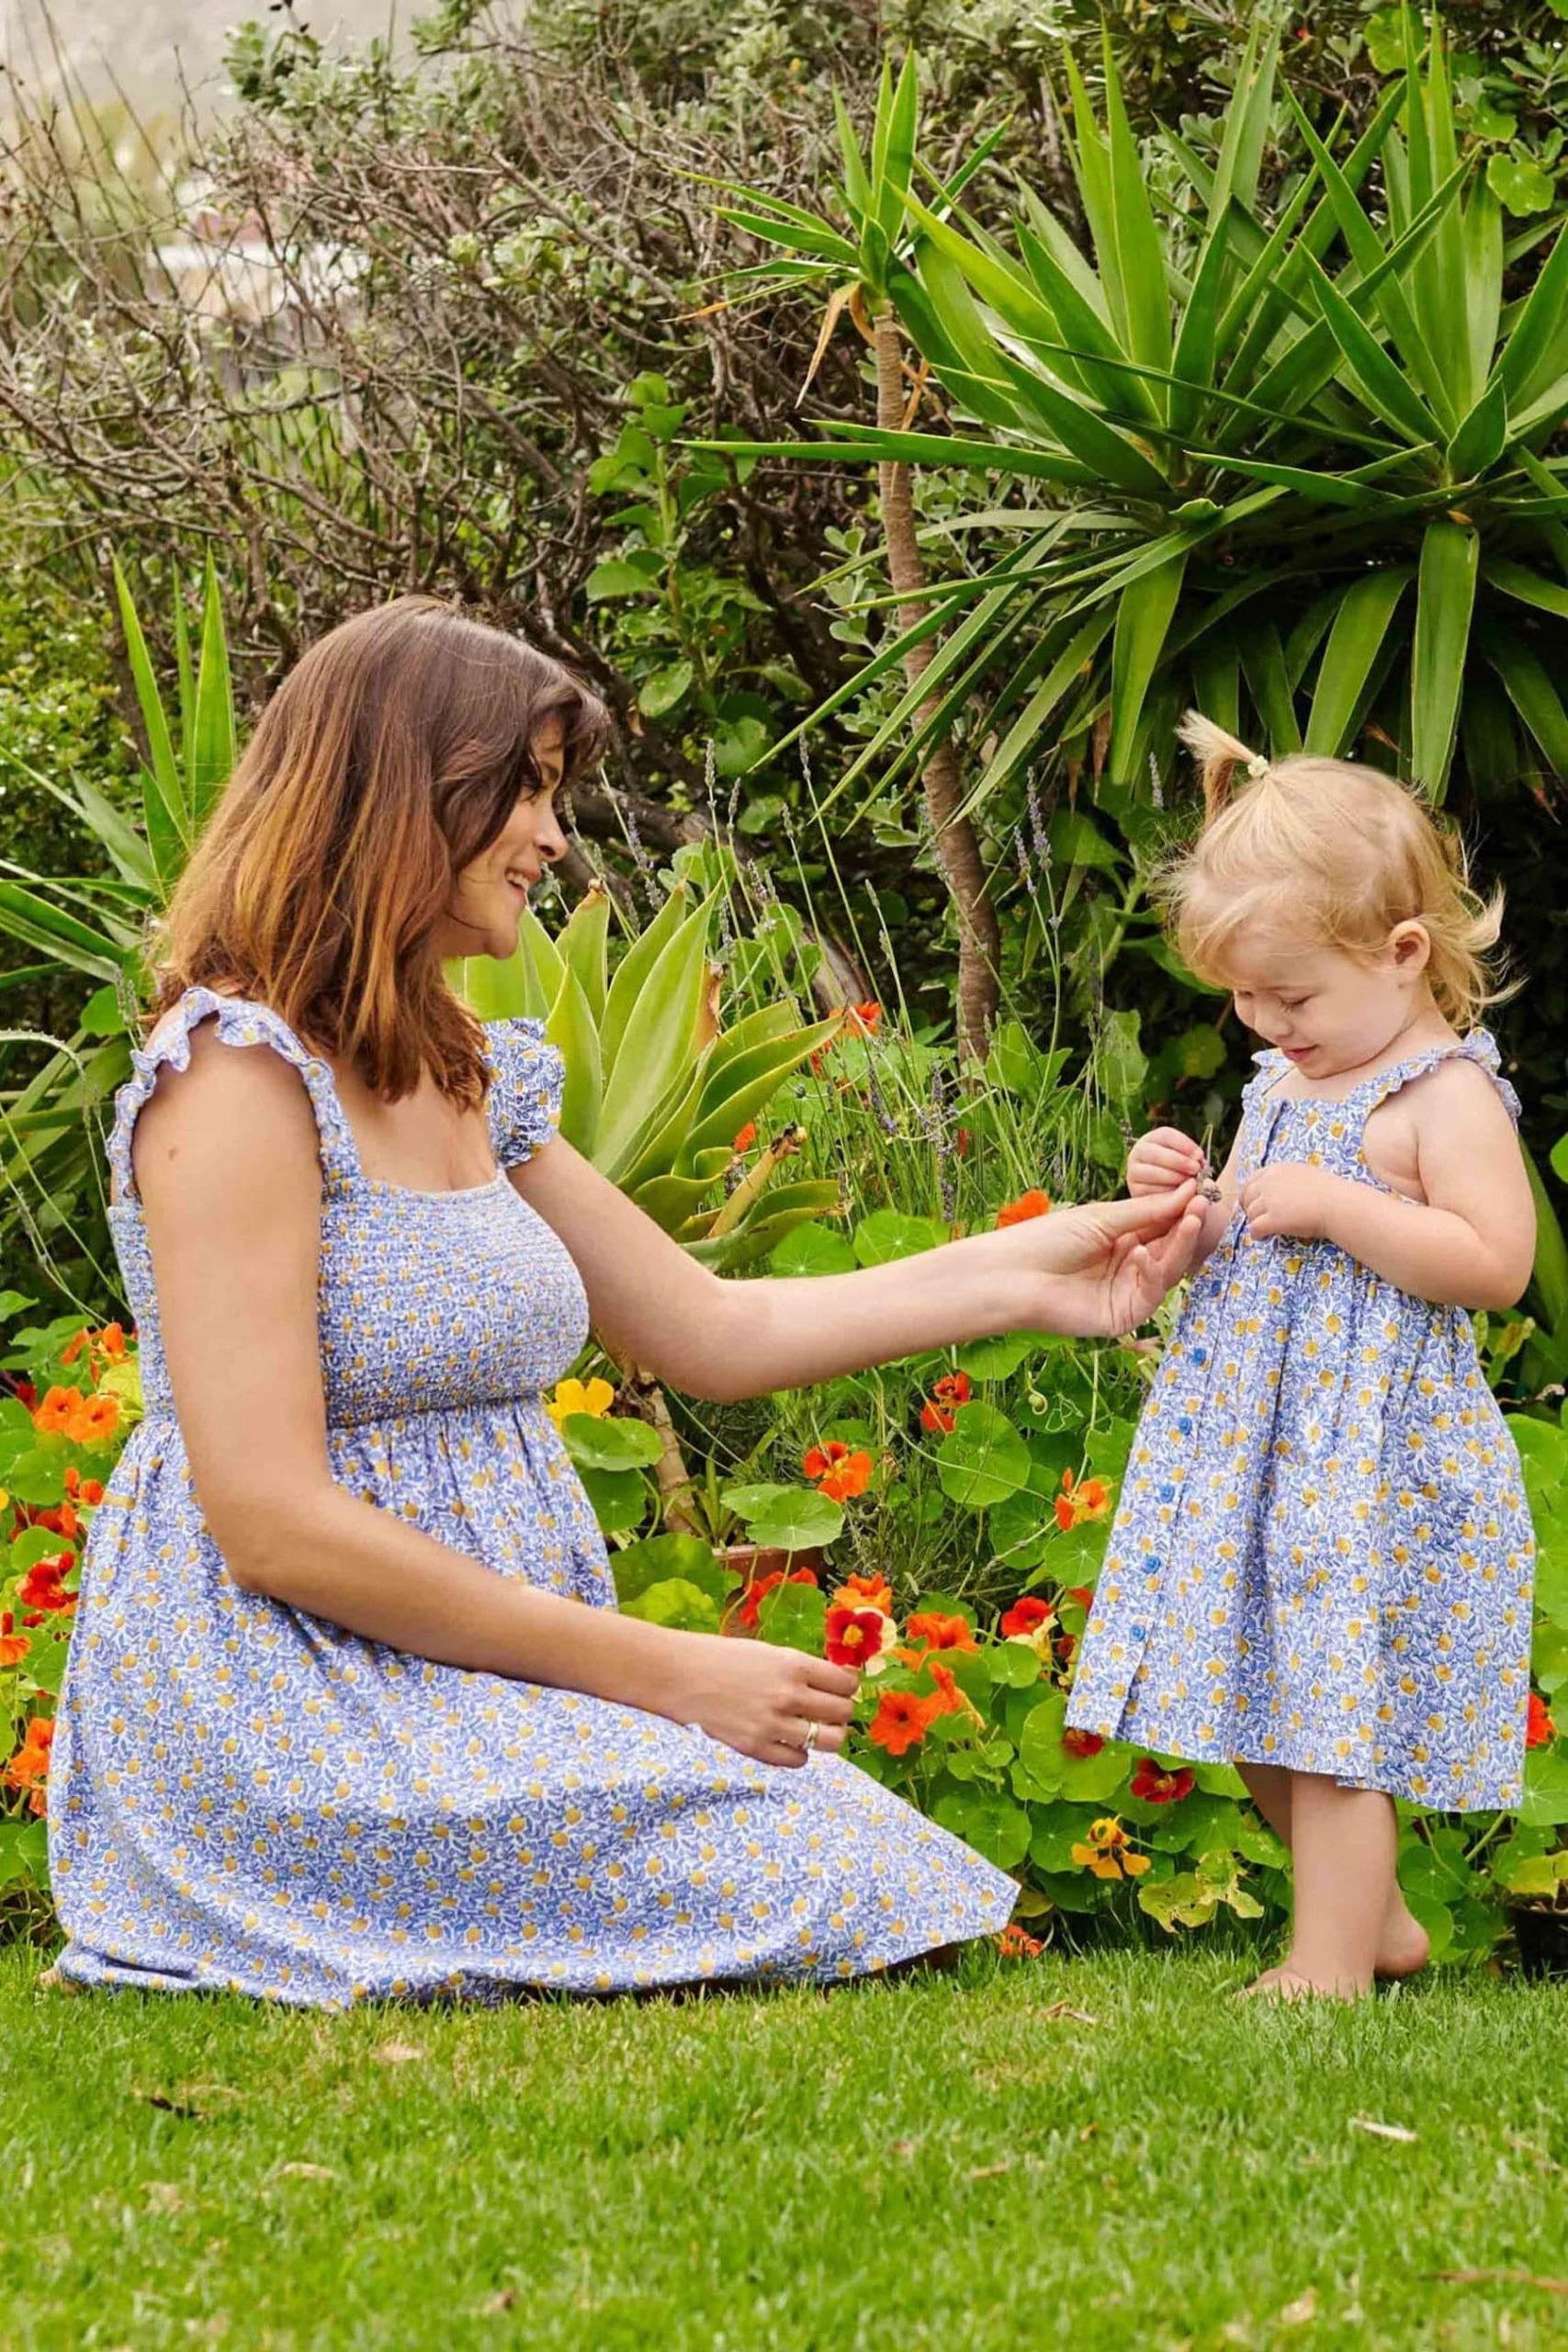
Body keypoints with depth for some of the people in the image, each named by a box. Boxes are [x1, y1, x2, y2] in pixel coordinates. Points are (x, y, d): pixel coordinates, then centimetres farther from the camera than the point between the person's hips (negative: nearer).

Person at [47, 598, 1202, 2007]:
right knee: (816, 1888, -21)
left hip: (477, 1689, 9)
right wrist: (661, 1672, -17)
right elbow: (273, 1520, -20)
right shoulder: (238, 1073, -13)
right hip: (289, 1710, -9)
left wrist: (1032, 1273, 13)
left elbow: (713, 1333, 22)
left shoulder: (471, 1082, 15)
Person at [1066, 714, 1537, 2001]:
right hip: (1261, 1443, 9)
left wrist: (1335, 1207, -24)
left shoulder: (1447, 1095, -13)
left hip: (1379, 1456, -9)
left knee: (1334, 1710, -6)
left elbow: (1495, 1263, -22)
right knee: (1262, 1707, 13)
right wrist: (1182, 1208, 0)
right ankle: (1375, 1920, 28)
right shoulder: (1284, 1088, 12)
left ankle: (1329, 1967, 0)